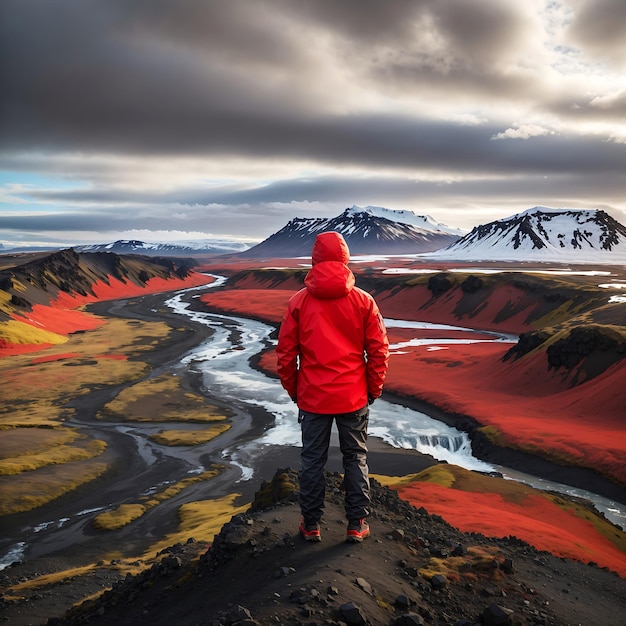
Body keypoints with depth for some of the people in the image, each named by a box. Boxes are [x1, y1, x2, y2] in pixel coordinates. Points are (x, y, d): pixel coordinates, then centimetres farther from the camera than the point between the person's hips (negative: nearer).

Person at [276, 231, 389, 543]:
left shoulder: (299, 301, -6)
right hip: (354, 397, 0)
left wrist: (293, 389, 10)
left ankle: (311, 525, 24)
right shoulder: (363, 301, -6)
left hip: (312, 398, 0)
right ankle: (356, 525, 22)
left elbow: (285, 352, -3)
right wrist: (374, 388, 9)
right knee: (355, 458, 14)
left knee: (312, 460, 13)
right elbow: (379, 350, -4)